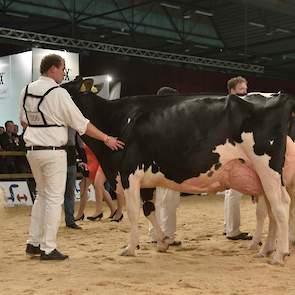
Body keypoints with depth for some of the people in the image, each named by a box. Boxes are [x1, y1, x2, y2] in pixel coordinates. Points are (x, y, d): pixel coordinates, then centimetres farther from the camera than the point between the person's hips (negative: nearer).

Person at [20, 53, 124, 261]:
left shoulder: (26, 91, 6)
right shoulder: (58, 93, -14)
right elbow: (81, 124, -12)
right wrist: (106, 139, -4)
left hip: (32, 150, 7)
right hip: (54, 152, -7)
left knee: (42, 195, 19)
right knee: (54, 199, 1)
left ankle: (33, 243, 22)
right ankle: (48, 249, 4)